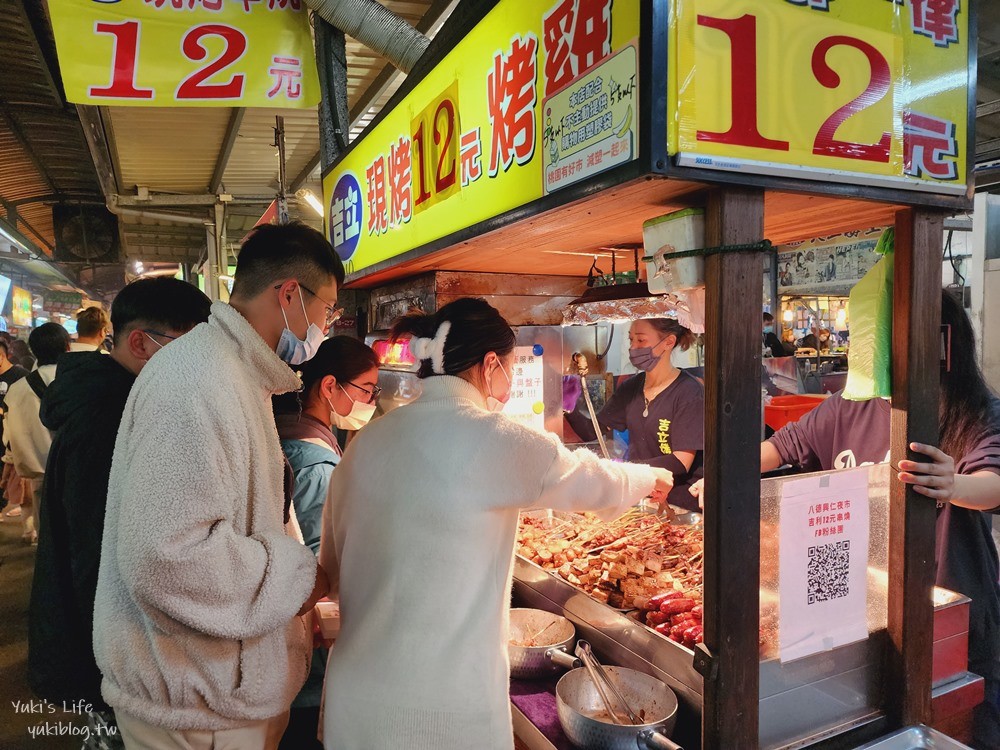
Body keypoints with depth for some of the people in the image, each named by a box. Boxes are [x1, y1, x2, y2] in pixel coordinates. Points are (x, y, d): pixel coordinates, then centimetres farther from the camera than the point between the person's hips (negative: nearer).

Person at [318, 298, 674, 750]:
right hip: (444, 706, -5)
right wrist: (652, 477, 20)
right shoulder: (493, 440, -16)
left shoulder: (366, 441, 0)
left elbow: (332, 567, 9)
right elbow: (598, 484, -1)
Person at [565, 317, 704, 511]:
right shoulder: (630, 388, 8)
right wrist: (571, 407, -11)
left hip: (679, 508, -6)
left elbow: (681, 463, -17)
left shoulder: (689, 393, -11)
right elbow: (591, 431, 9)